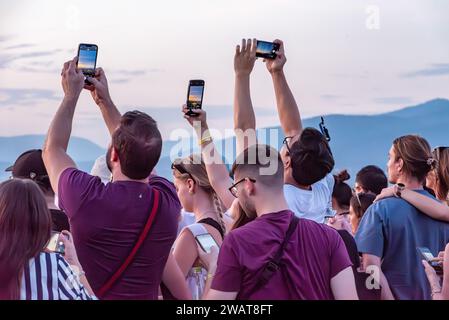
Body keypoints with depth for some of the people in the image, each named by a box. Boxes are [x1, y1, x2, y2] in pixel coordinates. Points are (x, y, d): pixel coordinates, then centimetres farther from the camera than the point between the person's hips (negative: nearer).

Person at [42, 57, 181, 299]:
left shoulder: (87, 198, -25)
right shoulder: (168, 201, -17)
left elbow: (52, 149, -6)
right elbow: (139, 152, 4)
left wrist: (71, 95, 4)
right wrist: (105, 100, 11)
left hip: (89, 296, -2)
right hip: (147, 295, 3)